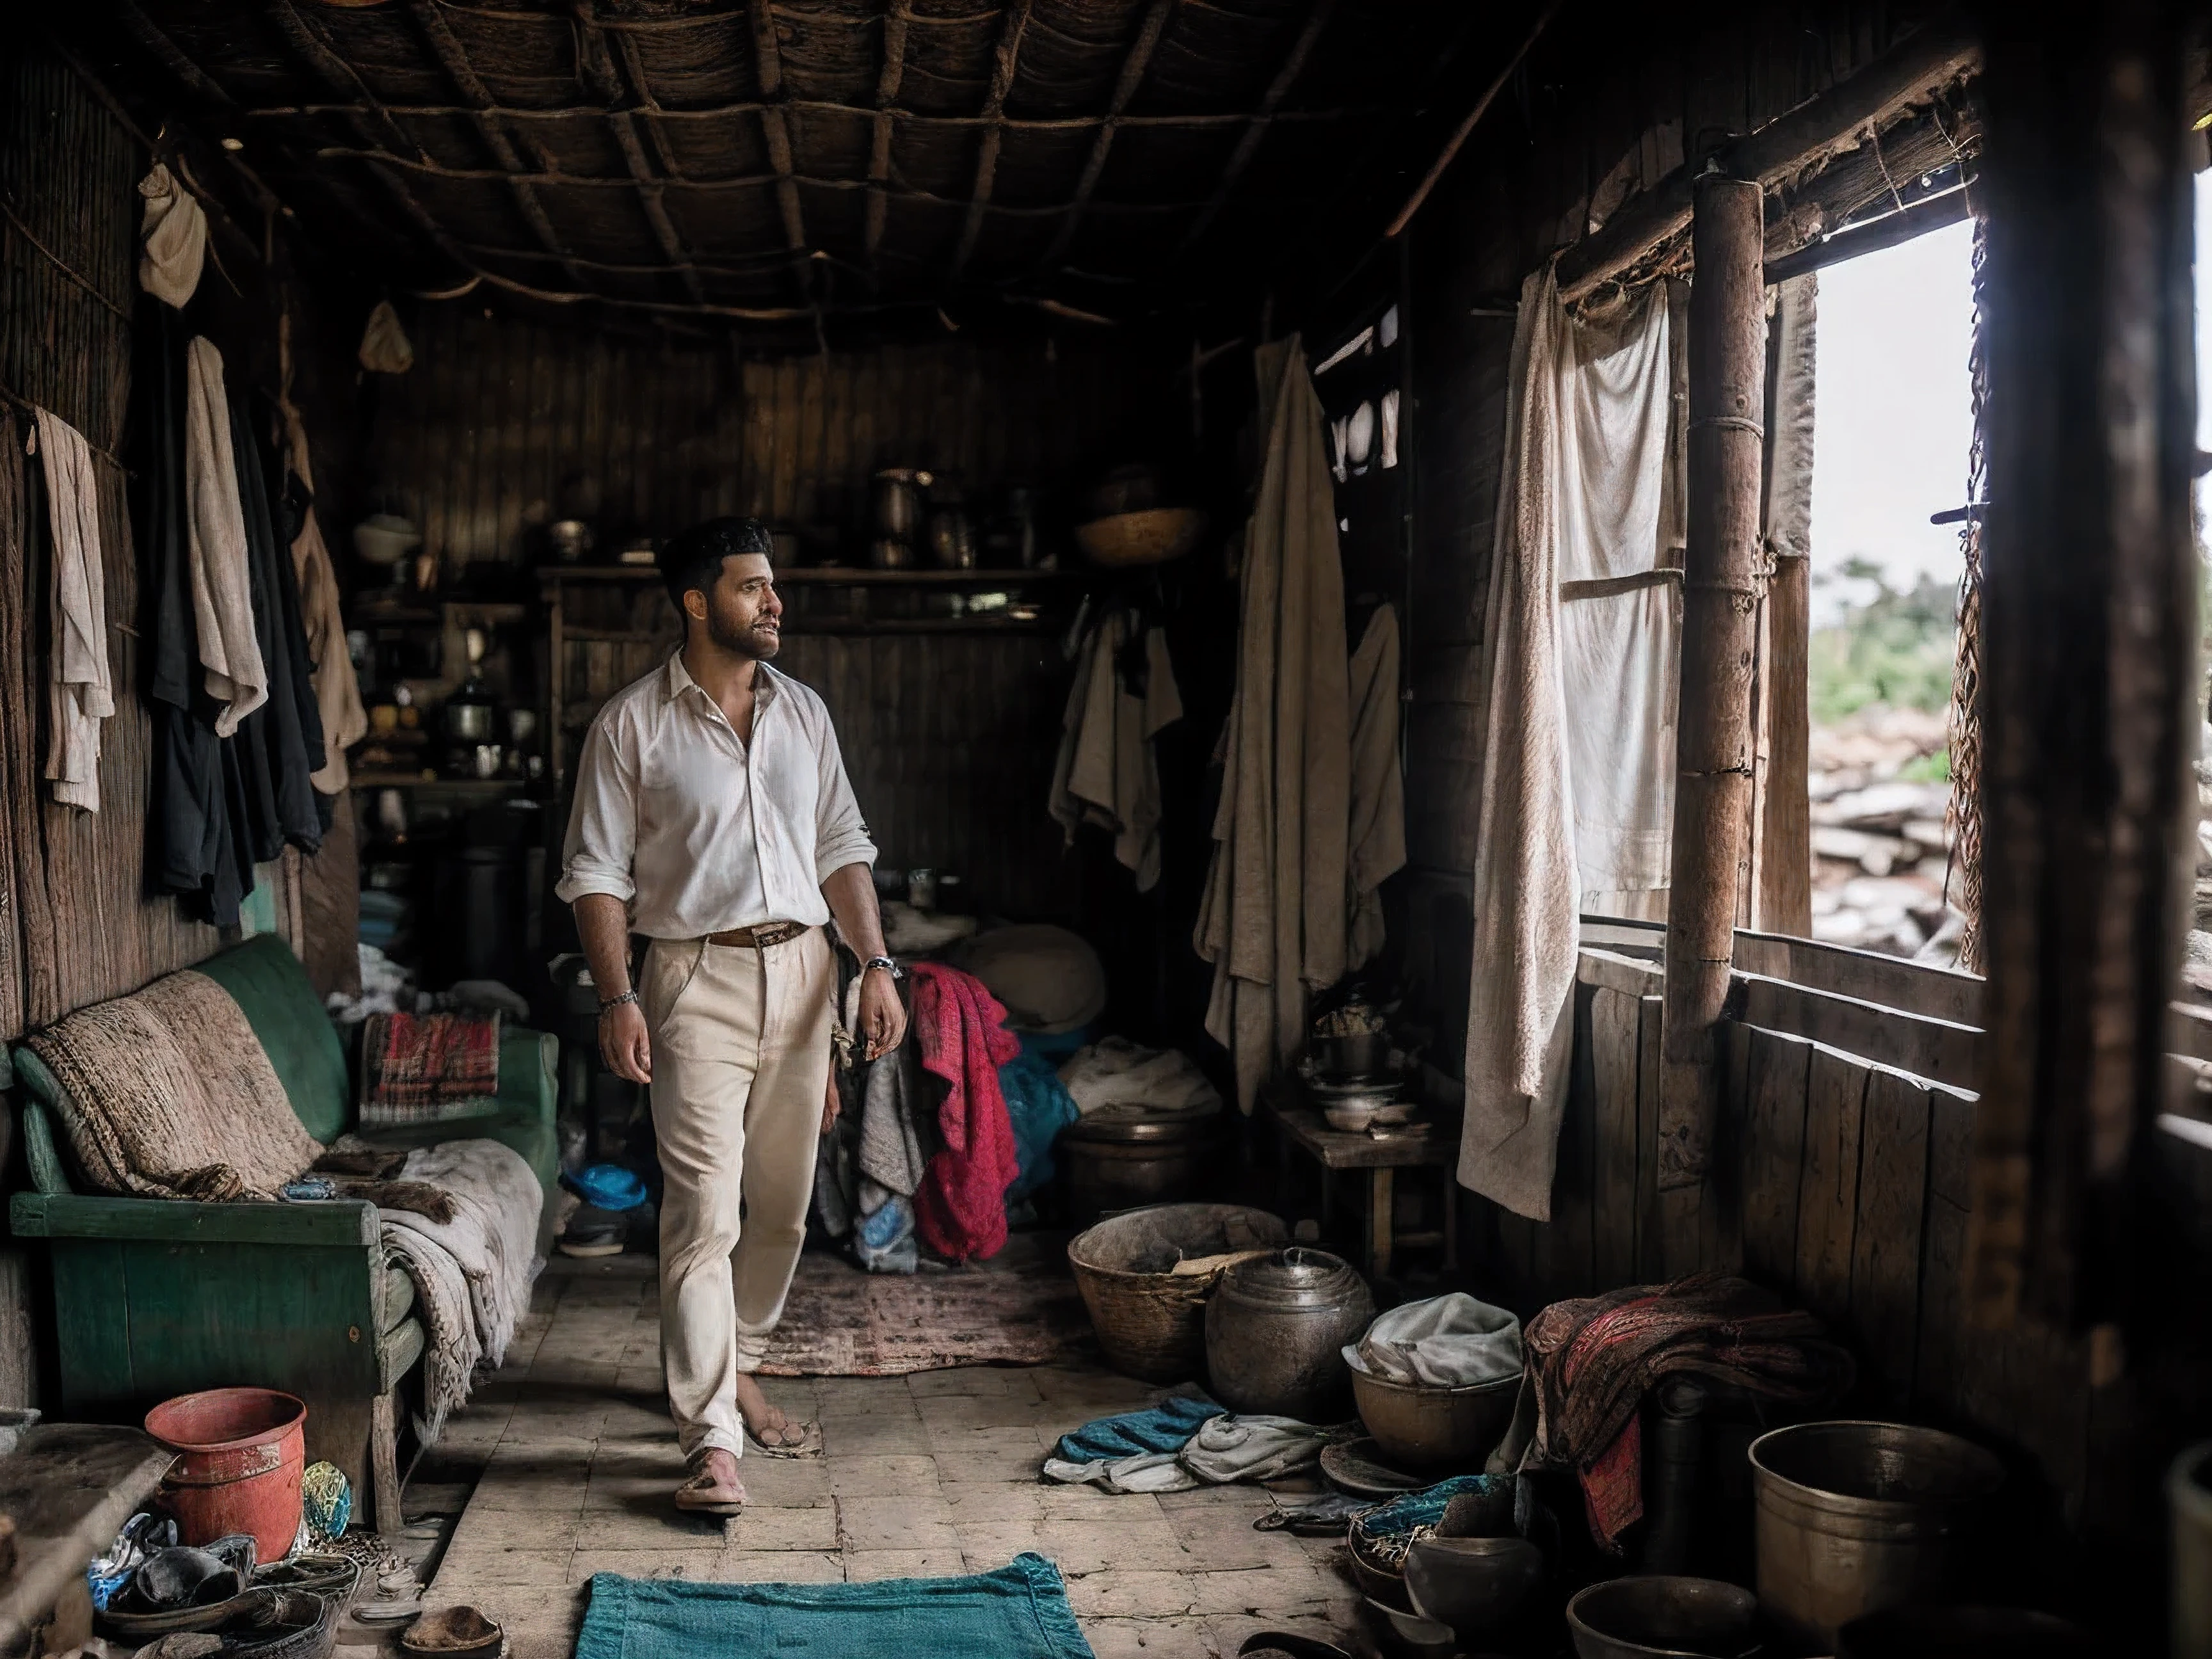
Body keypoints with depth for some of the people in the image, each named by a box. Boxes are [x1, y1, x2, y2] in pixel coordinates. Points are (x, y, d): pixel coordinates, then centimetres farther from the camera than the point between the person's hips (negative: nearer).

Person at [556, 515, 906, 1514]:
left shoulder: (803, 712, 10)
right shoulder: (632, 725, -5)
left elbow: (842, 849, 12)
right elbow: (596, 873, -5)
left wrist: (876, 963, 2)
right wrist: (617, 999, -15)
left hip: (800, 973, 5)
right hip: (698, 980, -5)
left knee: (782, 1204, 12)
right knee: (702, 1213, -8)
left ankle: (733, 1365, 33)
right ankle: (711, 1438, -4)